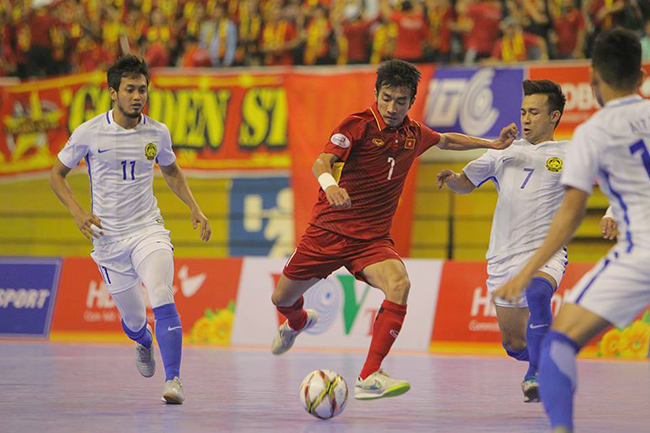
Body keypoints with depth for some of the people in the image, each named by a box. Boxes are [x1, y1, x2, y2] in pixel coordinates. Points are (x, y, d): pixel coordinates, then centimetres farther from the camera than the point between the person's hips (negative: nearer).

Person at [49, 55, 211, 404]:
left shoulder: (157, 133, -1)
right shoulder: (89, 133, -8)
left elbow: (171, 171, 19)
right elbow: (57, 174, 4)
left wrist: (194, 208, 6)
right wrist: (77, 212, -10)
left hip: (148, 229, 0)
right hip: (108, 237, 0)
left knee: (162, 298, -25)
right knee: (133, 318, 10)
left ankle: (173, 379, -22)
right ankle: (144, 343, 48)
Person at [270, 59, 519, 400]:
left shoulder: (414, 134, 4)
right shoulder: (358, 125, -13)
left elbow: (445, 141, 28)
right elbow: (322, 161, -27)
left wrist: (492, 144, 20)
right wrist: (329, 183, -50)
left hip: (372, 238, 2)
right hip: (328, 229, -2)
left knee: (399, 284, -28)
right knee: (283, 298, 10)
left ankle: (369, 377, -27)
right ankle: (298, 322, 52)